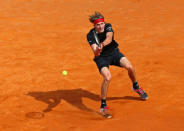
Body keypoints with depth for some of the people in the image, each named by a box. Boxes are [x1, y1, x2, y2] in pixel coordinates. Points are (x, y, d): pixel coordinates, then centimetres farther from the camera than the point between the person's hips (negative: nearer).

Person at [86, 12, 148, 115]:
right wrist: (97, 51, -56)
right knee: (107, 77, -27)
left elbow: (109, 38, -40)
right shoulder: (91, 35, -22)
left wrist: (102, 44, -61)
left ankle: (136, 87, 16)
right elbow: (96, 53, -31)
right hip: (102, 57, -3)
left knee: (130, 67, -17)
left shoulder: (108, 27, -18)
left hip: (114, 53, 3)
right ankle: (103, 105, -13)